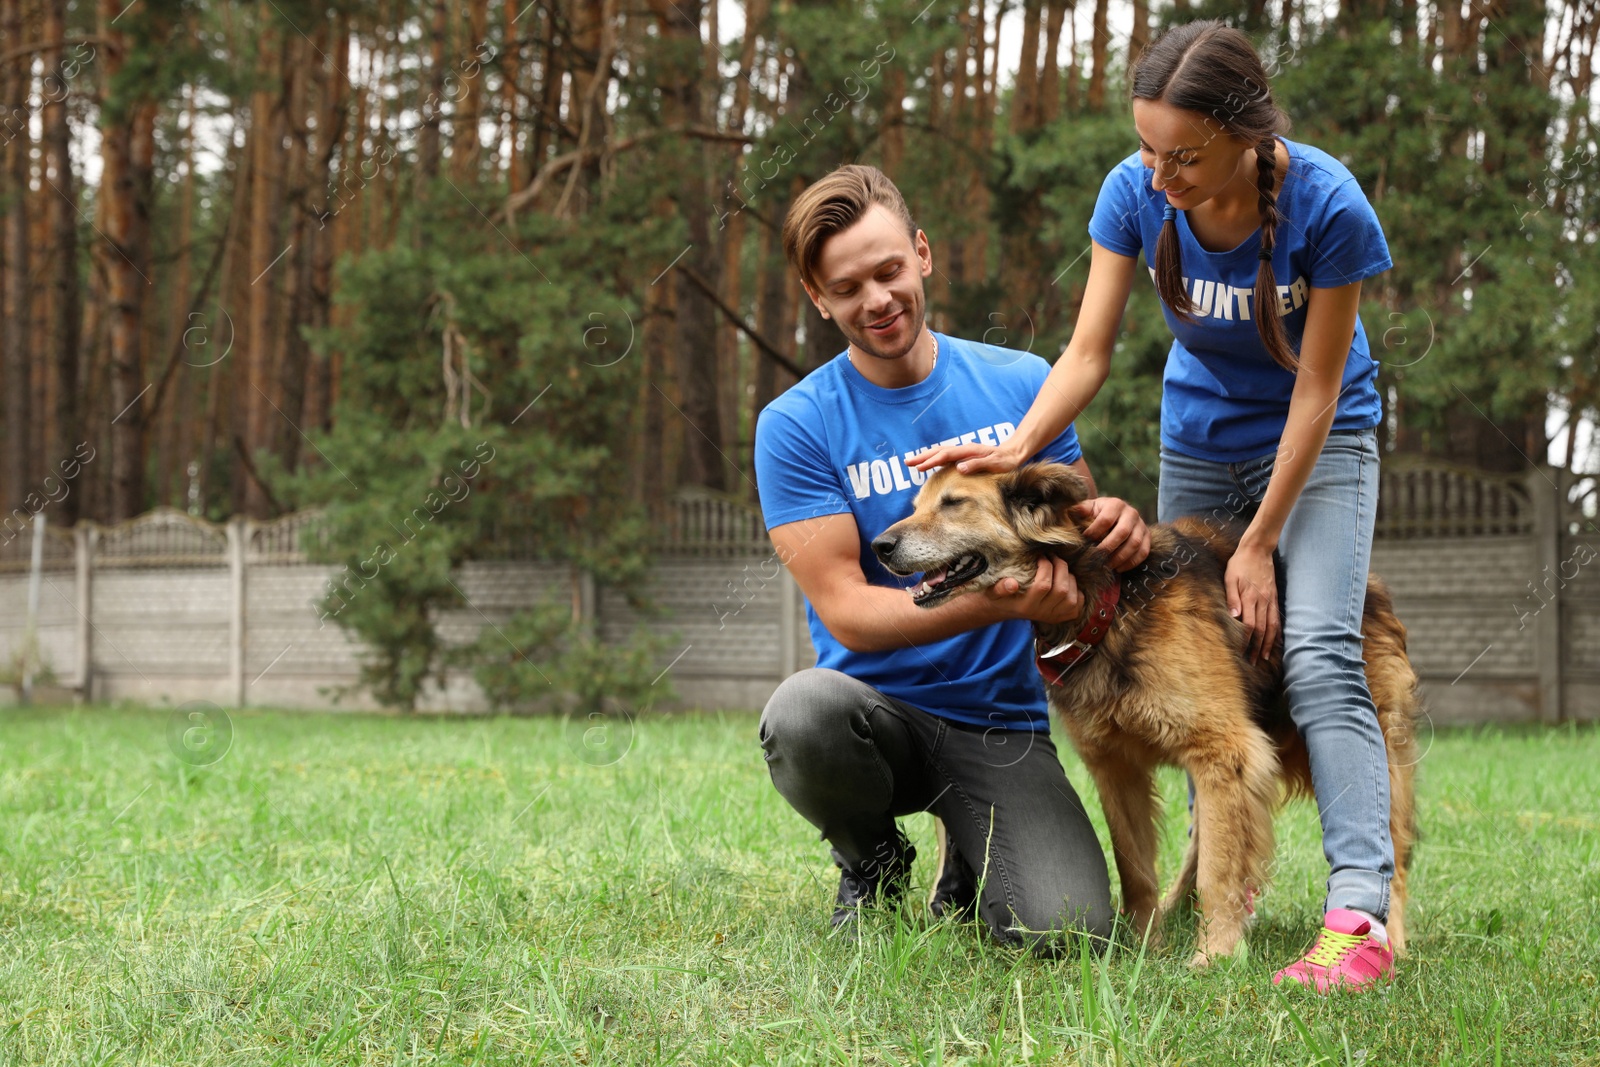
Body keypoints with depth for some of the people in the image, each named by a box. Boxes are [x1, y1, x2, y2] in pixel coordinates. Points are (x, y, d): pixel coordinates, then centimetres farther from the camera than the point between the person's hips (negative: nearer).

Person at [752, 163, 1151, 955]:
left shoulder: (1020, 384, 4)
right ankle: (872, 865, -2)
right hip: (880, 706, -1)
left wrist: (1118, 527, -14)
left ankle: (972, 869, 15)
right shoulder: (797, 425, -5)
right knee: (802, 712, -38)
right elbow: (845, 611, -11)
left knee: (1061, 934, -24)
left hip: (1001, 721, 1)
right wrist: (994, 601, -27)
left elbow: (1080, 522, 13)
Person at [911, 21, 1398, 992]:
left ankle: (1361, 913, -29)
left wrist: (1260, 546, -18)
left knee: (1318, 654, -21)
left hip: (1320, 440, -5)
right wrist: (1019, 447, -34)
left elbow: (1317, 389, -22)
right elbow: (1089, 353, -16)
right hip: (1200, 438, 5)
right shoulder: (1136, 193, -20)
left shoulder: (1327, 207, -30)